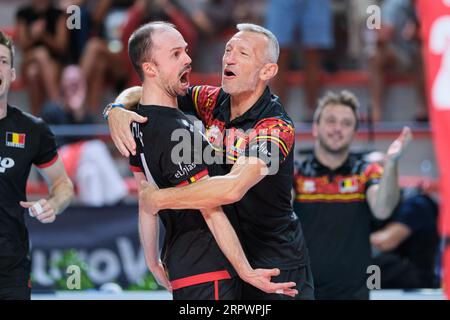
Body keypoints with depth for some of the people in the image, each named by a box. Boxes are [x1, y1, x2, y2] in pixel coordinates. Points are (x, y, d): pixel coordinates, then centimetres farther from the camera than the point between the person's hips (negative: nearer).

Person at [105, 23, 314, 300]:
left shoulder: (277, 127, -23)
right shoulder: (214, 102, -2)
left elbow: (232, 188, -37)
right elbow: (142, 93, 8)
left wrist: (158, 198, -29)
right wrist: (117, 110, -16)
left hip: (277, 265, -6)